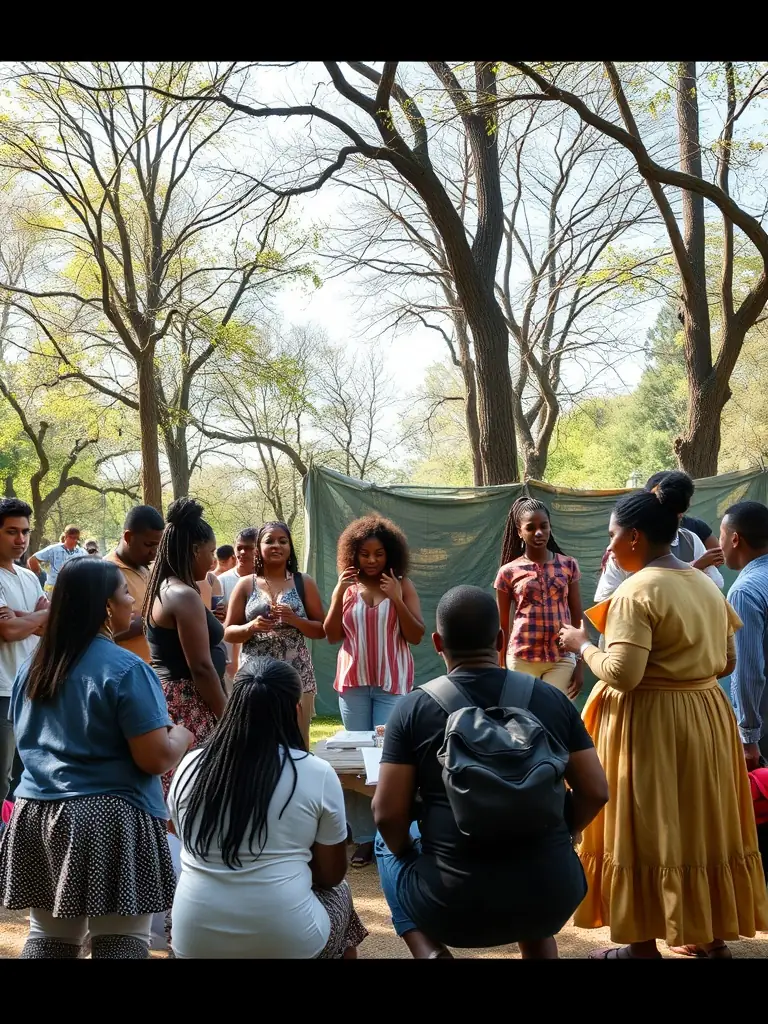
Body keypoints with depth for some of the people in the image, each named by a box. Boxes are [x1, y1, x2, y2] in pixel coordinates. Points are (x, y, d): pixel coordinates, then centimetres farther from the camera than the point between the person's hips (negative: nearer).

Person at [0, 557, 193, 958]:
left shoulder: (34, 666, 9)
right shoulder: (125, 669, -14)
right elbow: (155, 758, -16)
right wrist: (180, 735, 4)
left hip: (37, 814, 7)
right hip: (111, 819, -7)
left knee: (48, 937, 14)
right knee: (120, 941, 1)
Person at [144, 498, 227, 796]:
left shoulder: (162, 589, 13)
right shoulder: (184, 595, -17)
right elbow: (201, 667, -18)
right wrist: (228, 718, -13)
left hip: (166, 698, 10)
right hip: (186, 705, -10)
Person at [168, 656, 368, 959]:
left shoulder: (190, 767, -3)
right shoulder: (317, 774, -10)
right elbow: (330, 876, 1)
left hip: (193, 942, 3)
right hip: (287, 943, -3)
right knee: (339, 892, 27)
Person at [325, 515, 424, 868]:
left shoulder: (402, 586, 0)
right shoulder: (346, 587, 6)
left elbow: (416, 636, -4)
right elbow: (332, 636, 4)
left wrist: (397, 599, -16)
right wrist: (338, 595, -8)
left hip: (393, 683, -3)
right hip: (353, 682, 3)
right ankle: (363, 838, 10)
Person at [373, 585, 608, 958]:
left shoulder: (413, 708, -5)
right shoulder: (552, 699, 1)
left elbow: (388, 814, -7)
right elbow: (595, 792, 4)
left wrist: (409, 854, 14)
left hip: (455, 904, -3)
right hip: (551, 896, 3)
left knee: (388, 845, 27)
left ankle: (430, 951, 8)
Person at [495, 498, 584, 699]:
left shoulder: (568, 565, 2)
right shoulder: (508, 572, -1)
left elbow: (577, 618, 6)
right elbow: (502, 627, 5)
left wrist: (580, 664, 3)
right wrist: (501, 670, 7)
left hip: (561, 659, 1)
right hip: (521, 660, 0)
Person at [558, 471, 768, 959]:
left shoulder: (637, 591, -18)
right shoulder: (706, 584, 7)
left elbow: (621, 674, -23)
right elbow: (727, 662, 12)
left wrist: (582, 644, -7)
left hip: (651, 723, -8)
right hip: (708, 715, 8)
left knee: (647, 829, 4)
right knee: (702, 822, 17)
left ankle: (644, 942, 15)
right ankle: (712, 933, 28)